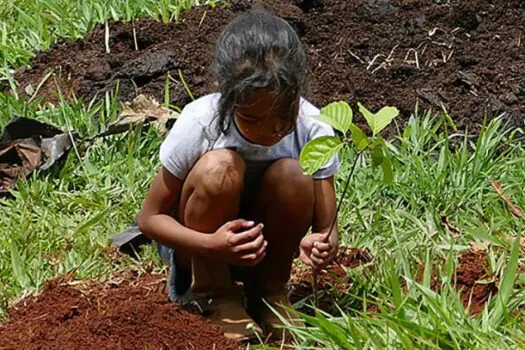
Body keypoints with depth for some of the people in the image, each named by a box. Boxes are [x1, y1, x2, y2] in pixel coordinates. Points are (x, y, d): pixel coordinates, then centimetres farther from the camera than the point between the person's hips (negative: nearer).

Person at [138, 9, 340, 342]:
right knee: (219, 168, -32)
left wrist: (323, 244, -43)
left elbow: (327, 228, -17)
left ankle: (270, 290, -5)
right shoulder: (199, 124, -27)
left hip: (265, 246, 2)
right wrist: (212, 246, -37)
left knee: (292, 176, -29)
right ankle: (212, 295, -12)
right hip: (198, 241, -2)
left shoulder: (312, 130, -22)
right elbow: (150, 217, -18)